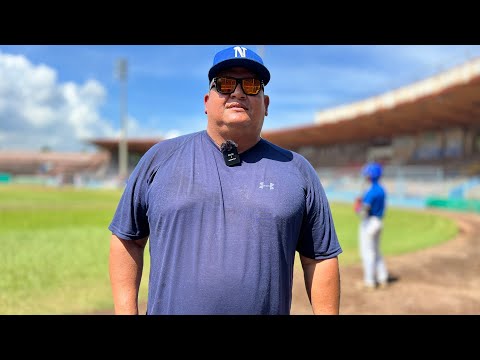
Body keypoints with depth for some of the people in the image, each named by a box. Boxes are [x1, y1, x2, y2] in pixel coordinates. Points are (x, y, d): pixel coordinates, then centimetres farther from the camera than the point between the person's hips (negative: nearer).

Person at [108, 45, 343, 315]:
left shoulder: (297, 170, 2)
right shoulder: (160, 158, 2)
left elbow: (321, 258, 3)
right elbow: (127, 239, 6)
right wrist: (126, 310, -1)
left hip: (270, 308, 1)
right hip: (168, 308, 0)